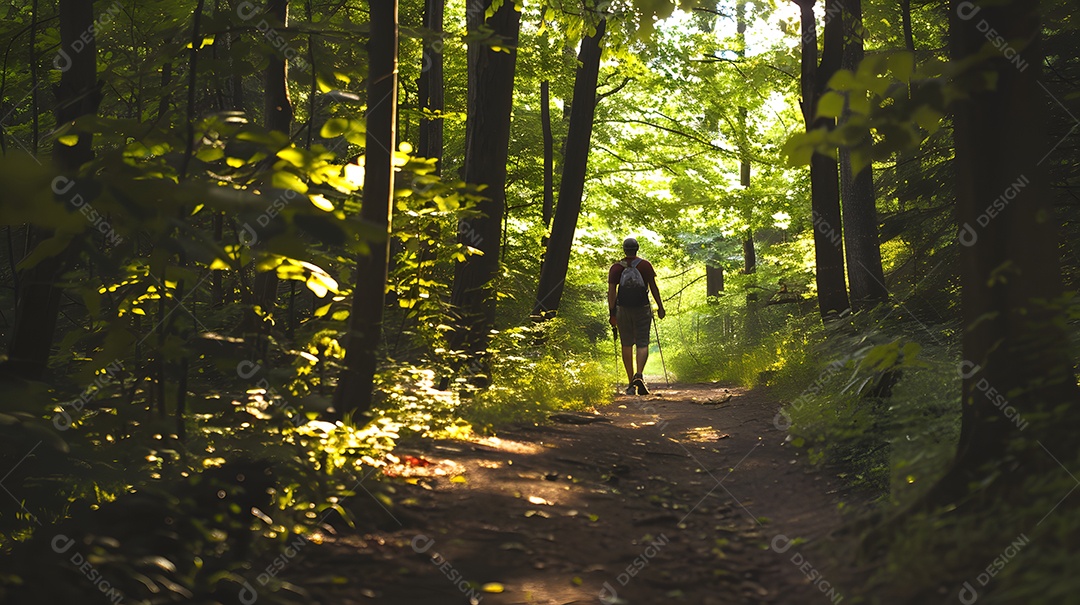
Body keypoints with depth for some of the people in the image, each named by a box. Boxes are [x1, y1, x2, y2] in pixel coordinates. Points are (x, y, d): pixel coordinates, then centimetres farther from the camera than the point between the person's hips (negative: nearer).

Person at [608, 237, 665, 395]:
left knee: (626, 345, 9)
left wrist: (612, 313, -3)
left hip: (623, 309, 1)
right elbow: (653, 287, 0)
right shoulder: (645, 265, 2)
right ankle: (639, 375, -23)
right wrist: (660, 307, 6)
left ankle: (631, 383, 11)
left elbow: (611, 291, -4)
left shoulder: (616, 268, 2)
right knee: (642, 343, 1)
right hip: (642, 309, -1)